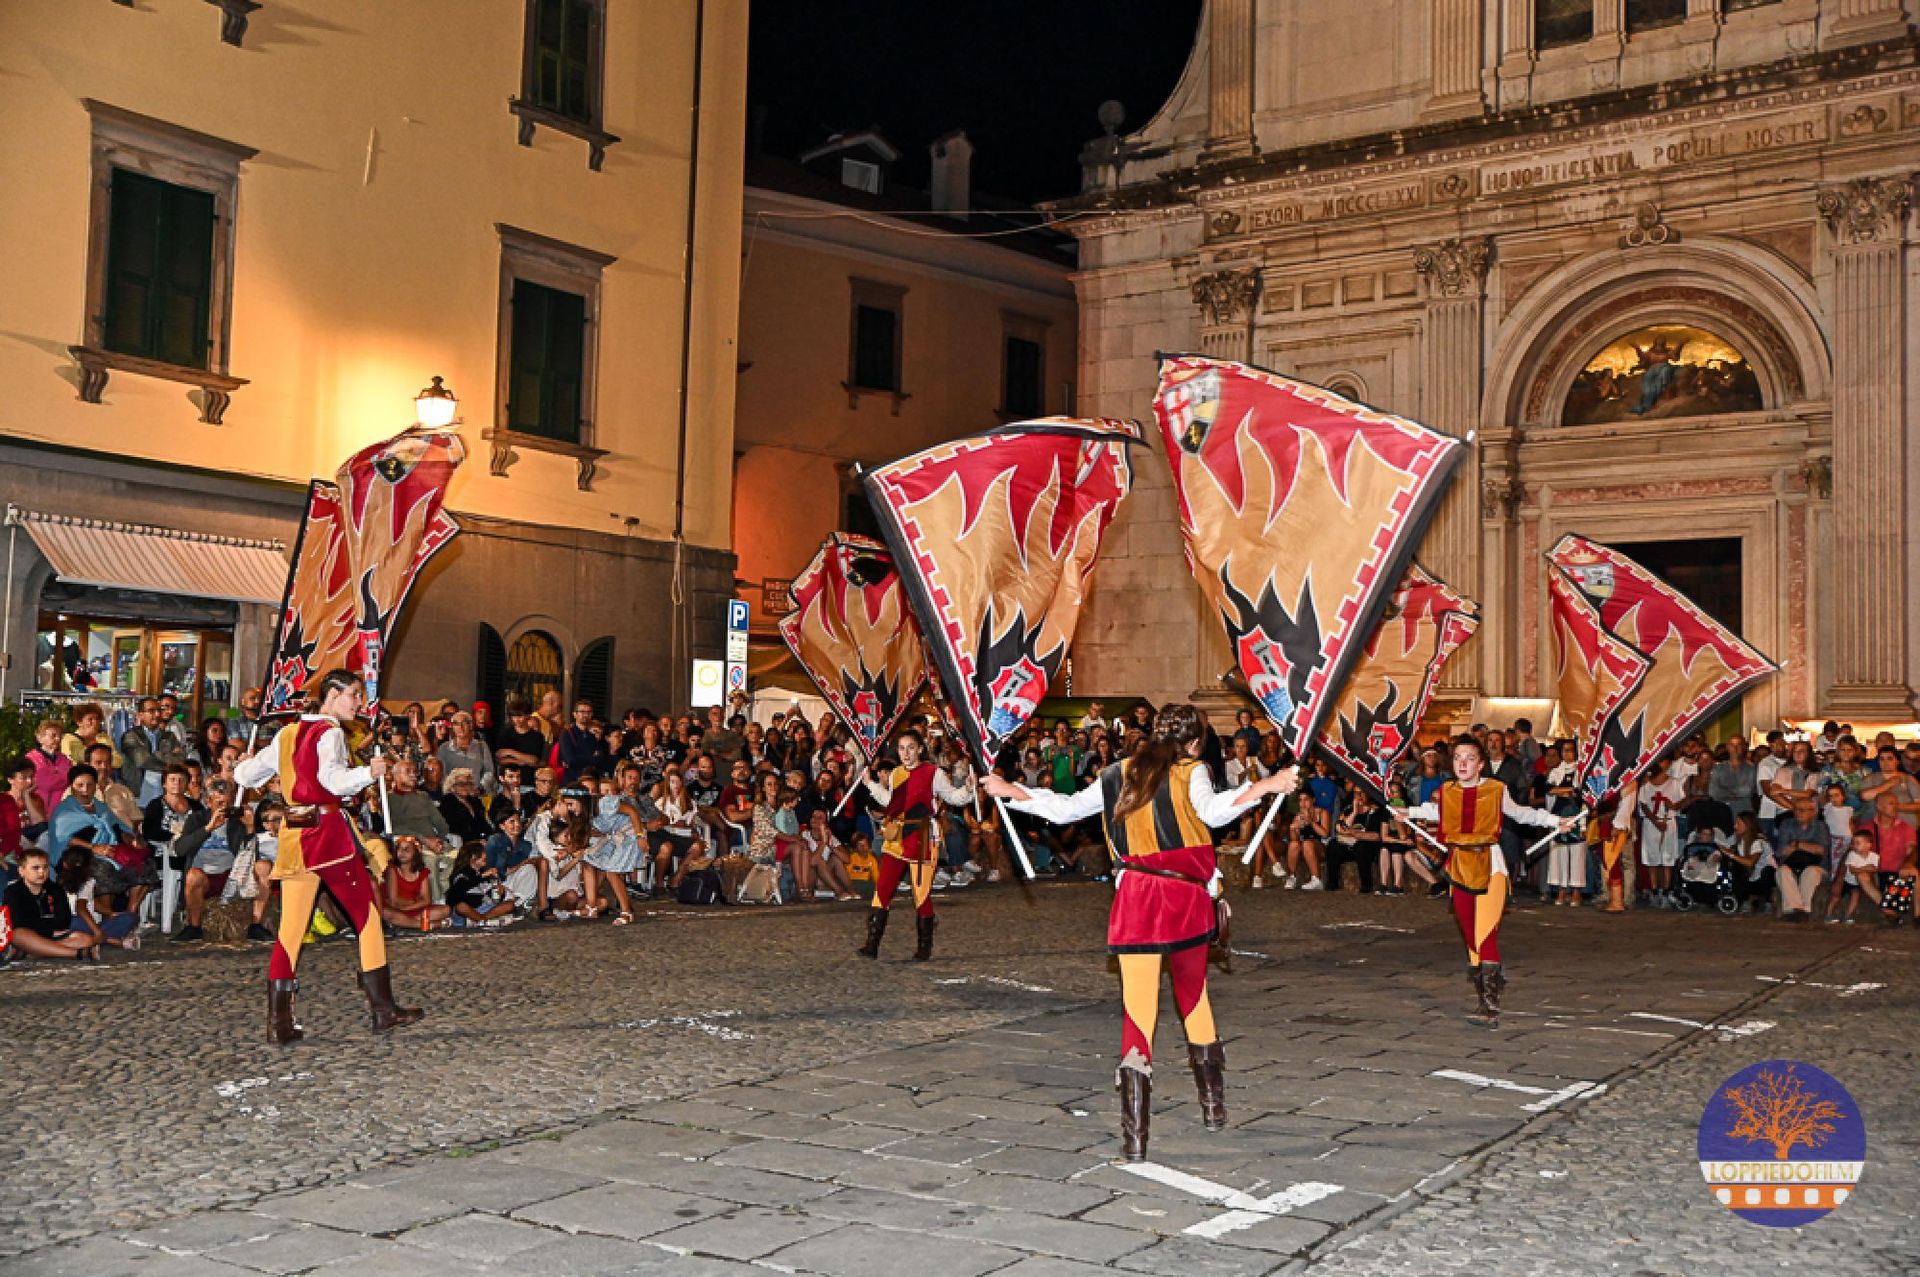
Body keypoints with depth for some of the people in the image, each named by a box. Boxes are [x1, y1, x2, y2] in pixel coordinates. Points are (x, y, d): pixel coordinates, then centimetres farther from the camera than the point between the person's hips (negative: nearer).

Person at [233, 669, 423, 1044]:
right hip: (328, 830, -7)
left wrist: (246, 763, 41)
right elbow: (333, 778, -24)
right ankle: (383, 1008, 6)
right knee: (367, 915, 4)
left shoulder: (287, 734, 15)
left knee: (290, 928, 4)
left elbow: (245, 775, 20)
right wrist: (369, 771, -13)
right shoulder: (329, 733, -7)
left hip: (293, 834, 7)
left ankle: (279, 1021, 1)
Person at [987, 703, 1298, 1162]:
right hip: (1187, 899, -1)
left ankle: (1134, 1136, -12)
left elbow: (1065, 809, 12)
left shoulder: (1119, 774, 10)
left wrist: (1011, 792, 25)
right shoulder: (1190, 771, 0)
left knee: (1137, 1009, -2)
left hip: (1136, 901, 1)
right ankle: (1213, 1106, 32)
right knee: (1194, 995, 19)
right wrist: (1264, 786, -32)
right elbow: (1212, 812, -21)